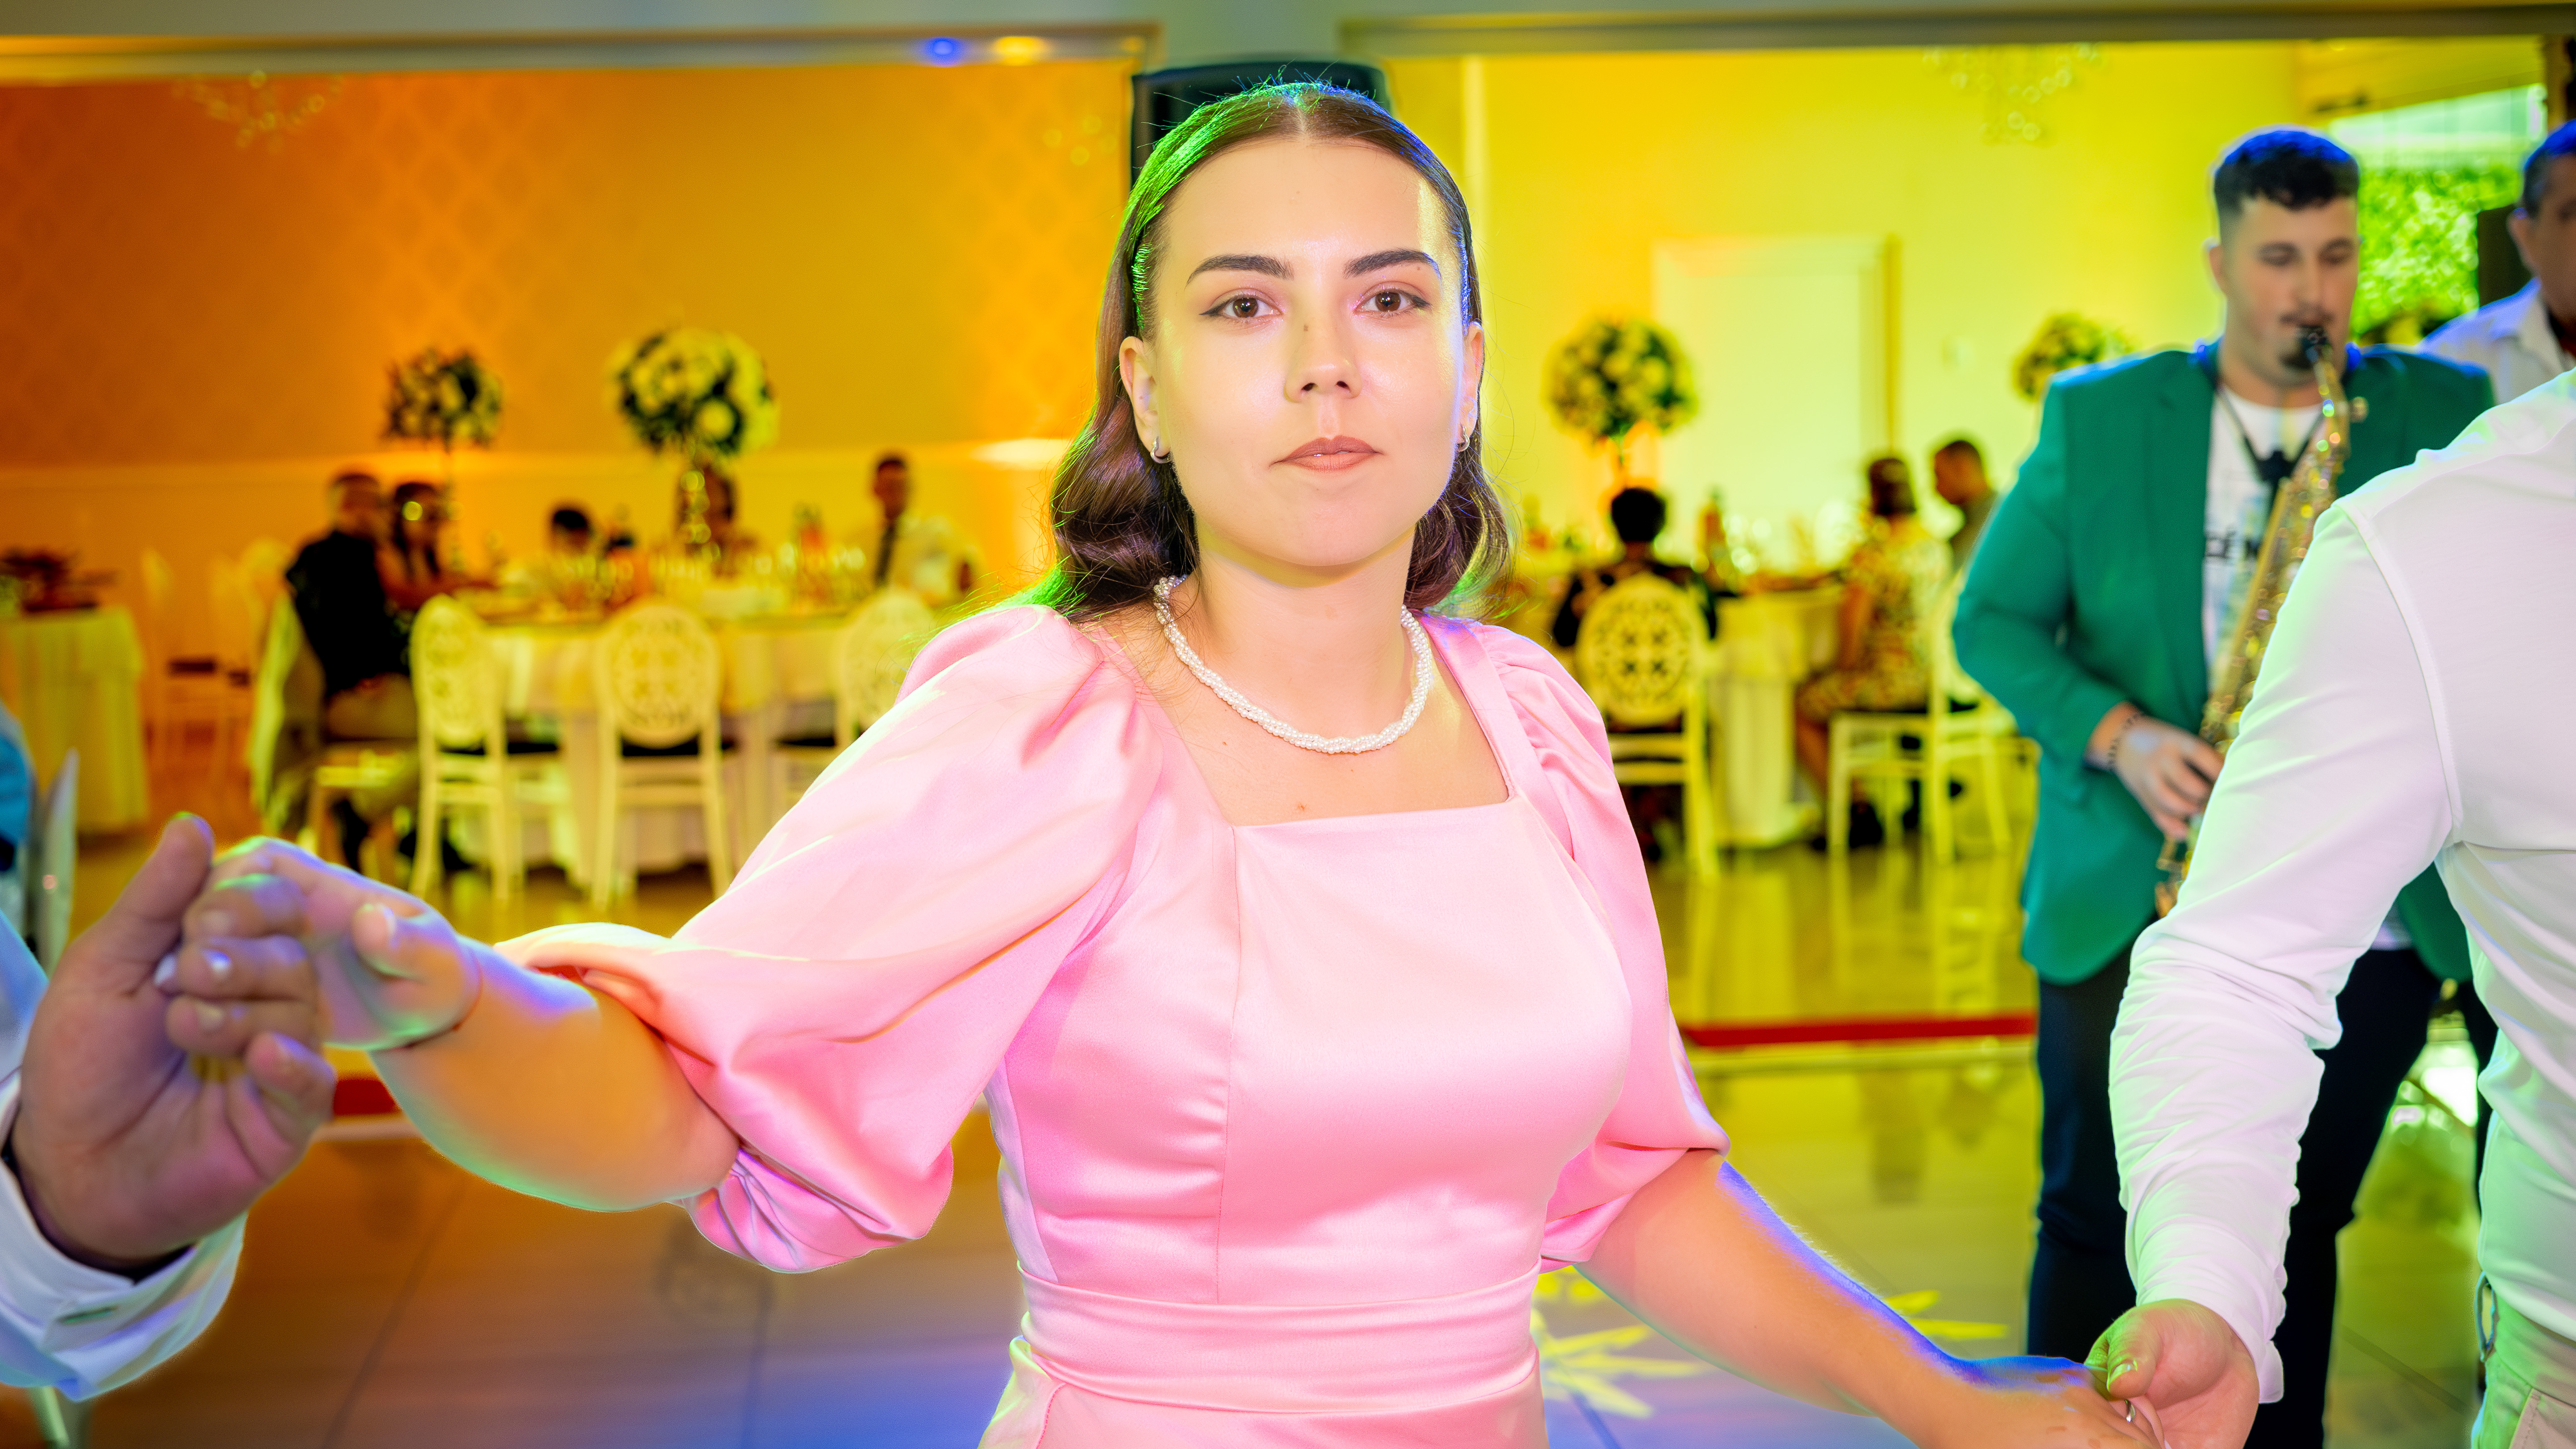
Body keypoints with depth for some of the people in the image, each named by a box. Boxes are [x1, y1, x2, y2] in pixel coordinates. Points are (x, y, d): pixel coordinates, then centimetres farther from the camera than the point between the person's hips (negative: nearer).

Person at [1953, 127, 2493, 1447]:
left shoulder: (2448, 417, 6)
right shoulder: (2094, 418, 3)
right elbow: (1991, 620, 4)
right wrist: (2115, 733, -13)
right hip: (2132, 907, -1)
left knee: (2294, 1236, 11)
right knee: (2095, 1228, 6)